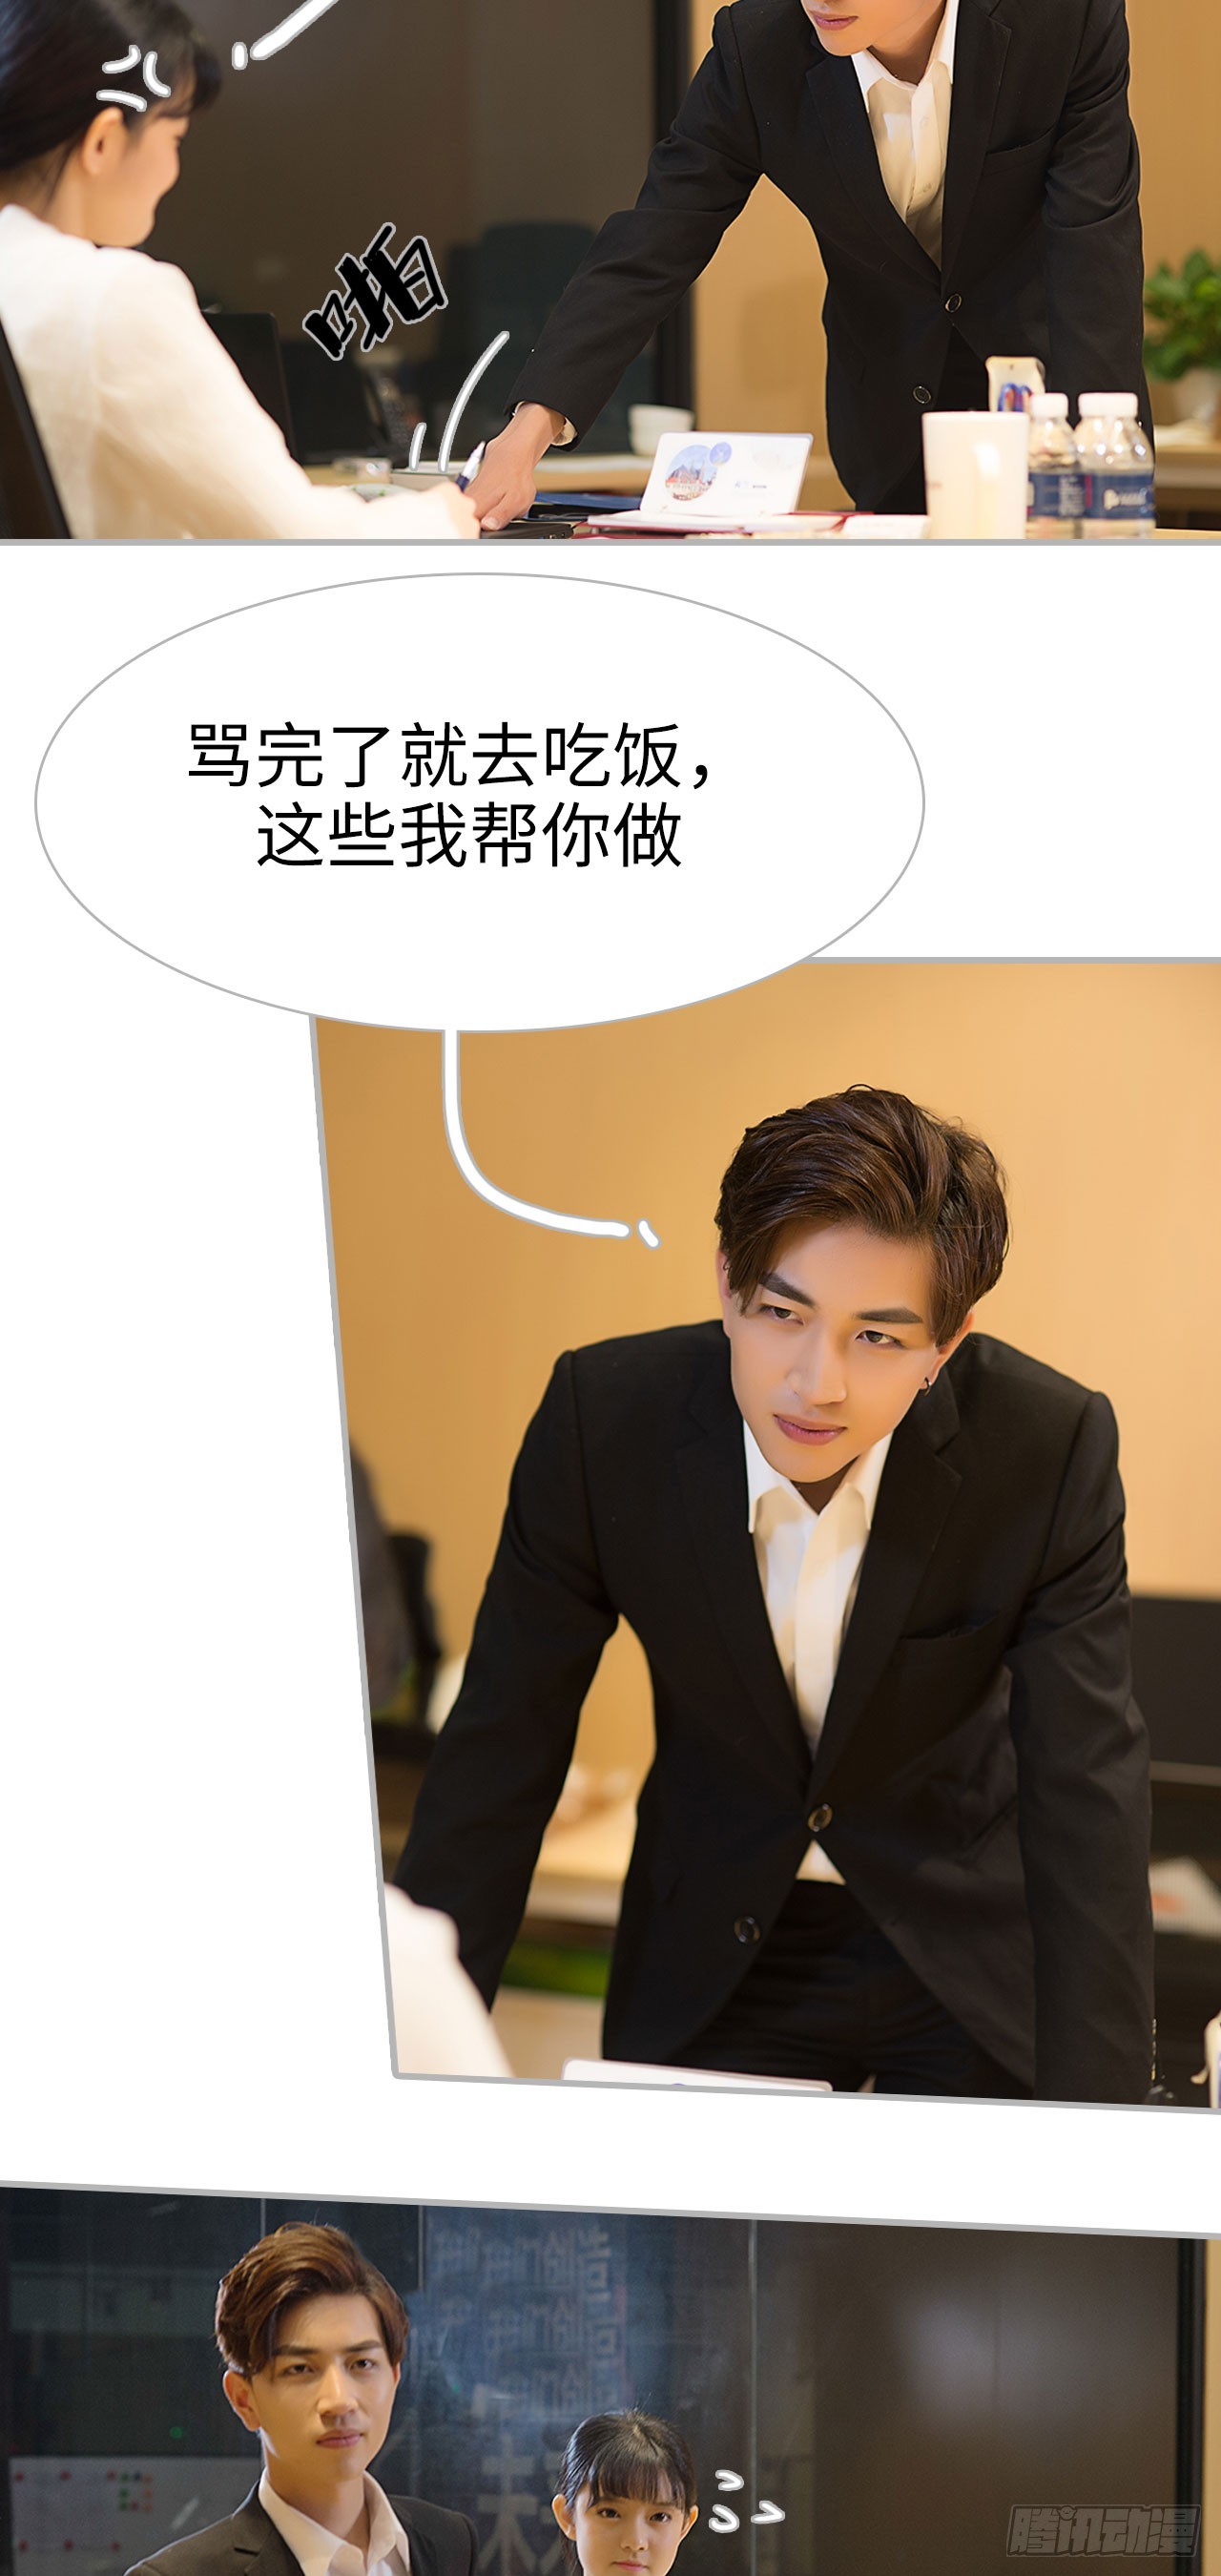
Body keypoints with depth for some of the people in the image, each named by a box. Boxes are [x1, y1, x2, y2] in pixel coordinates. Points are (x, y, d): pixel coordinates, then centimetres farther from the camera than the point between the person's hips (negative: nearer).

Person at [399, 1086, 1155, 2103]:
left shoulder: (1050, 1451, -24)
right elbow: (501, 1752, -12)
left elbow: (1087, 1792, -25)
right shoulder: (602, 1419, -21)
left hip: (974, 1945, -1)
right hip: (714, 1956, 1)